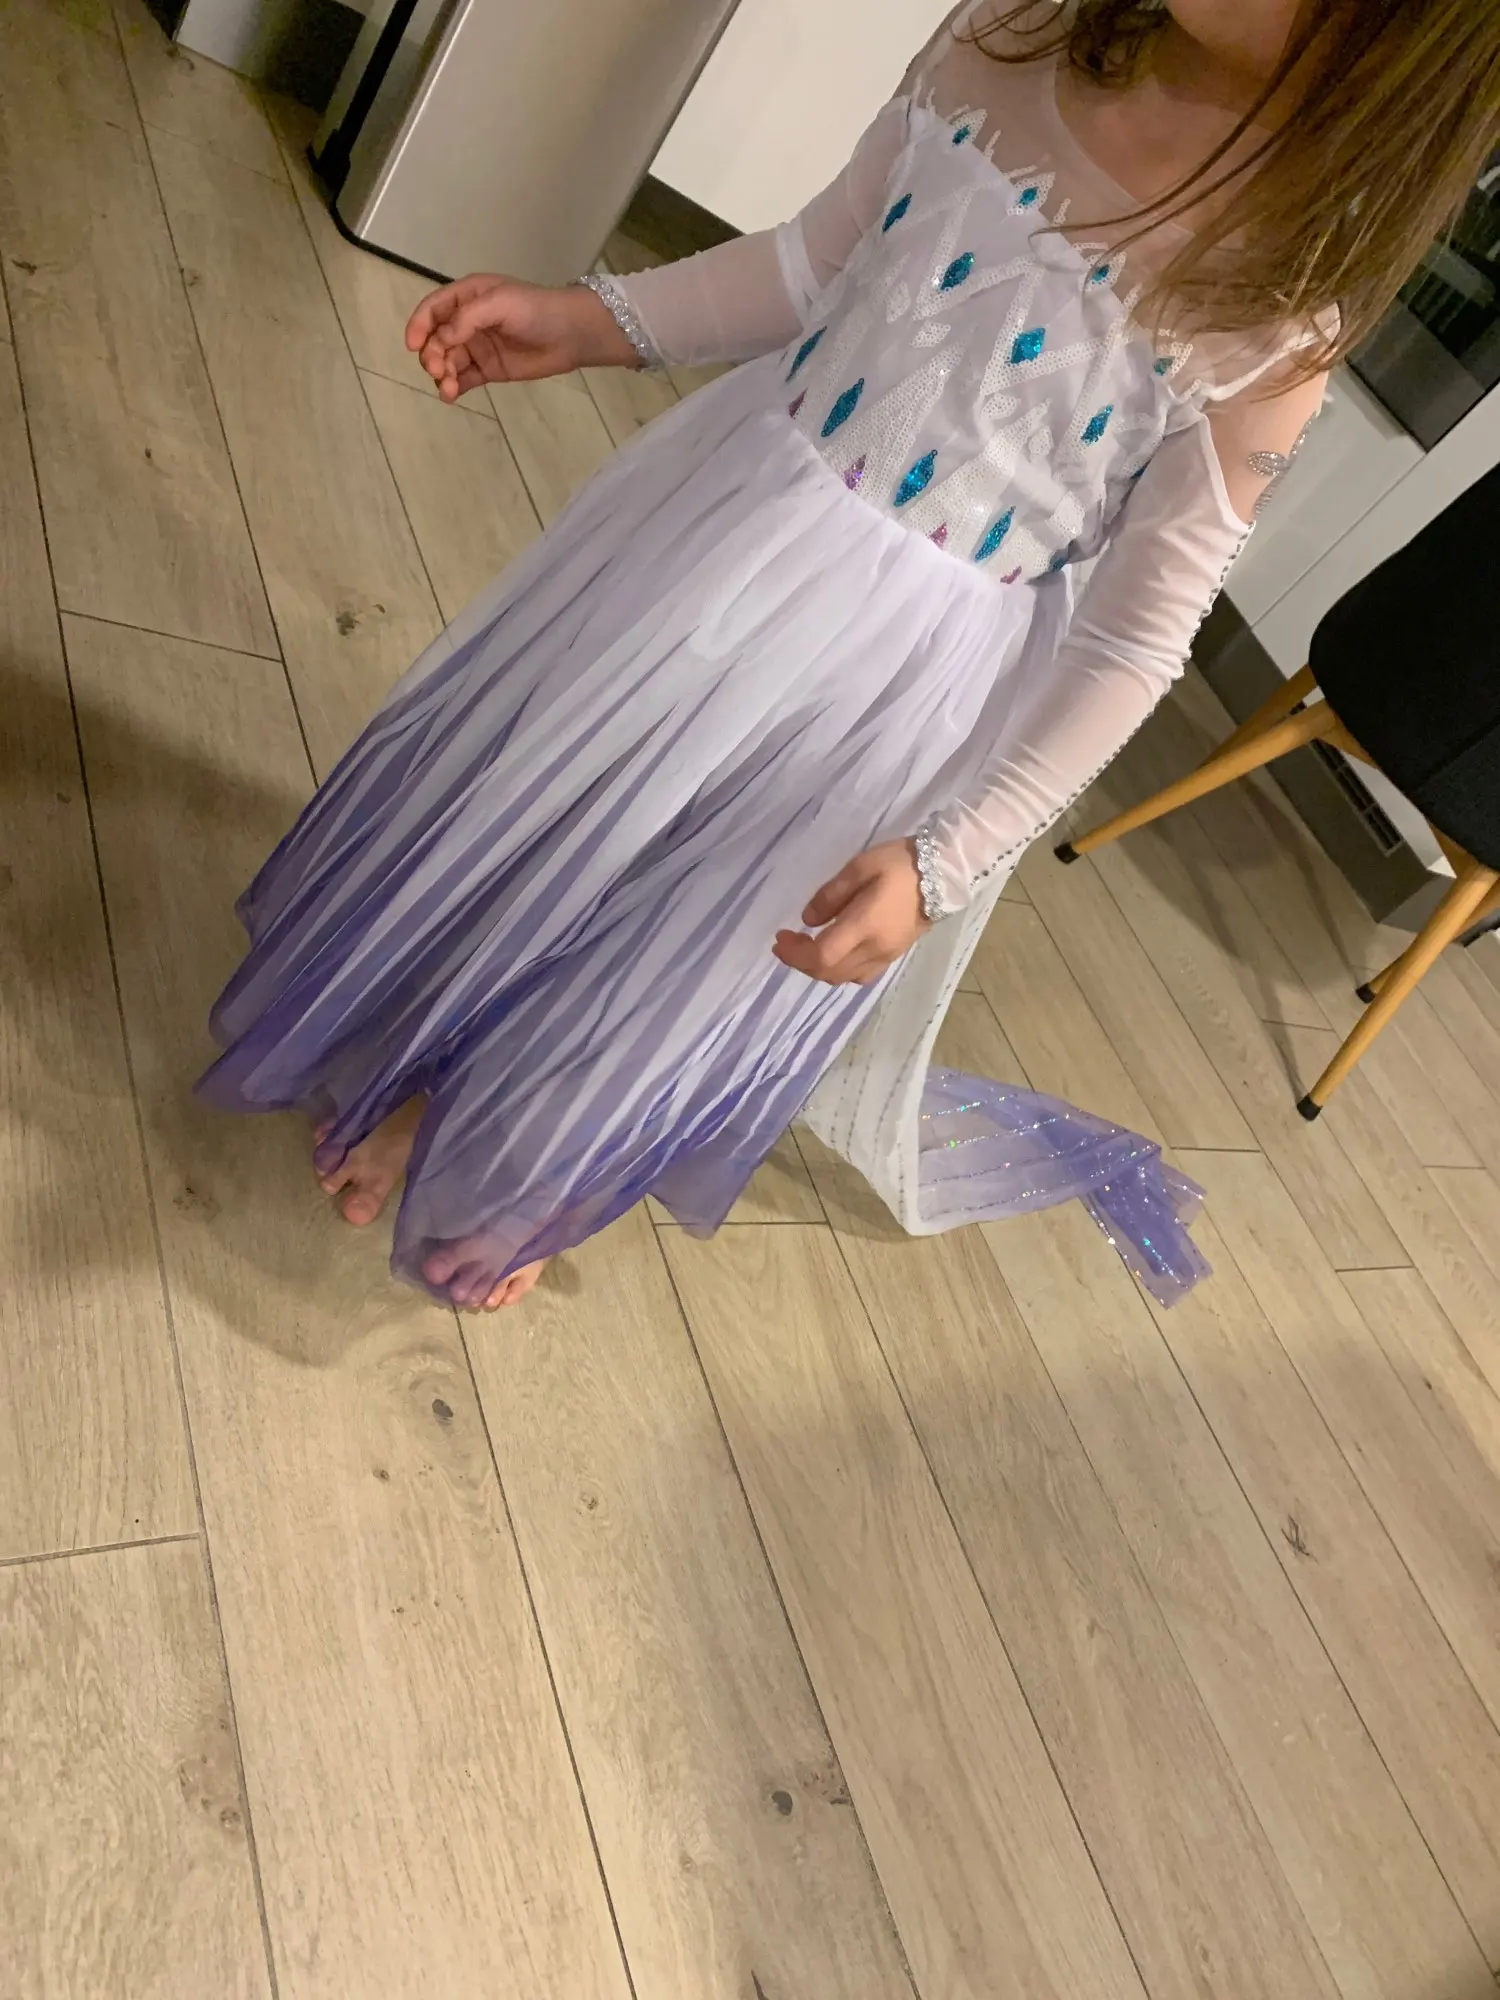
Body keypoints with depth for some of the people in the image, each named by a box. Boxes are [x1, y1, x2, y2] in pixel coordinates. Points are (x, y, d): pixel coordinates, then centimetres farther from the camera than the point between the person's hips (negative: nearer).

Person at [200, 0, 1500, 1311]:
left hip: (894, 670, -5)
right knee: (522, 784, 20)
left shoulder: (1288, 289, -18)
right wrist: (597, 324, -3)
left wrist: (947, 859, -19)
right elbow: (823, 259, 7)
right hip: (724, 505, 5)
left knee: (684, 973, 13)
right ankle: (432, 1077, 52)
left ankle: (531, 1188, 49)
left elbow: (1142, 627, -15)